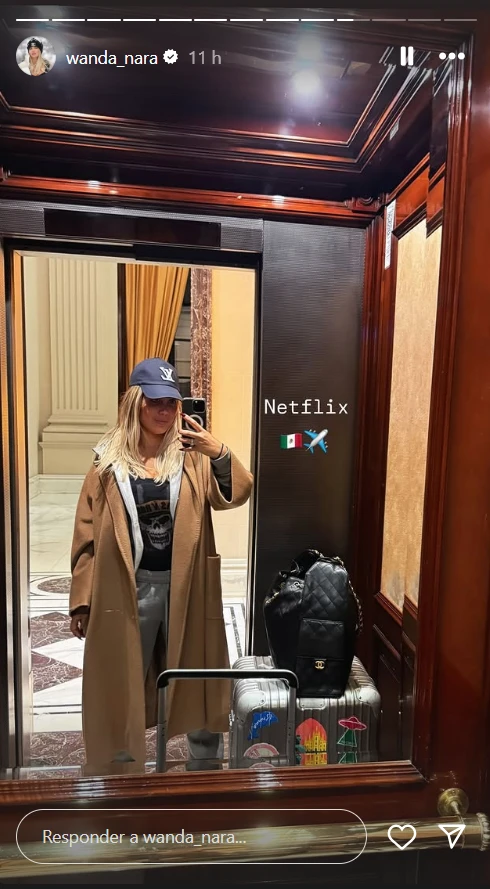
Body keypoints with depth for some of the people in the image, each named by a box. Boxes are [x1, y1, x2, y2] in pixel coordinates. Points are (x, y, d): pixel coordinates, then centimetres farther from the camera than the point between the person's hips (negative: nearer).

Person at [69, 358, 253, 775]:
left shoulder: (192, 455, -1)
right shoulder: (109, 461, -2)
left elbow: (234, 495, -14)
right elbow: (87, 533, -1)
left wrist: (220, 454, -33)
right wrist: (82, 599, -2)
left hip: (186, 585, 1)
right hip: (127, 588, 0)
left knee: (198, 679, 16)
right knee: (121, 685, 15)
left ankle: (207, 765, 40)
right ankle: (120, 770, 40)